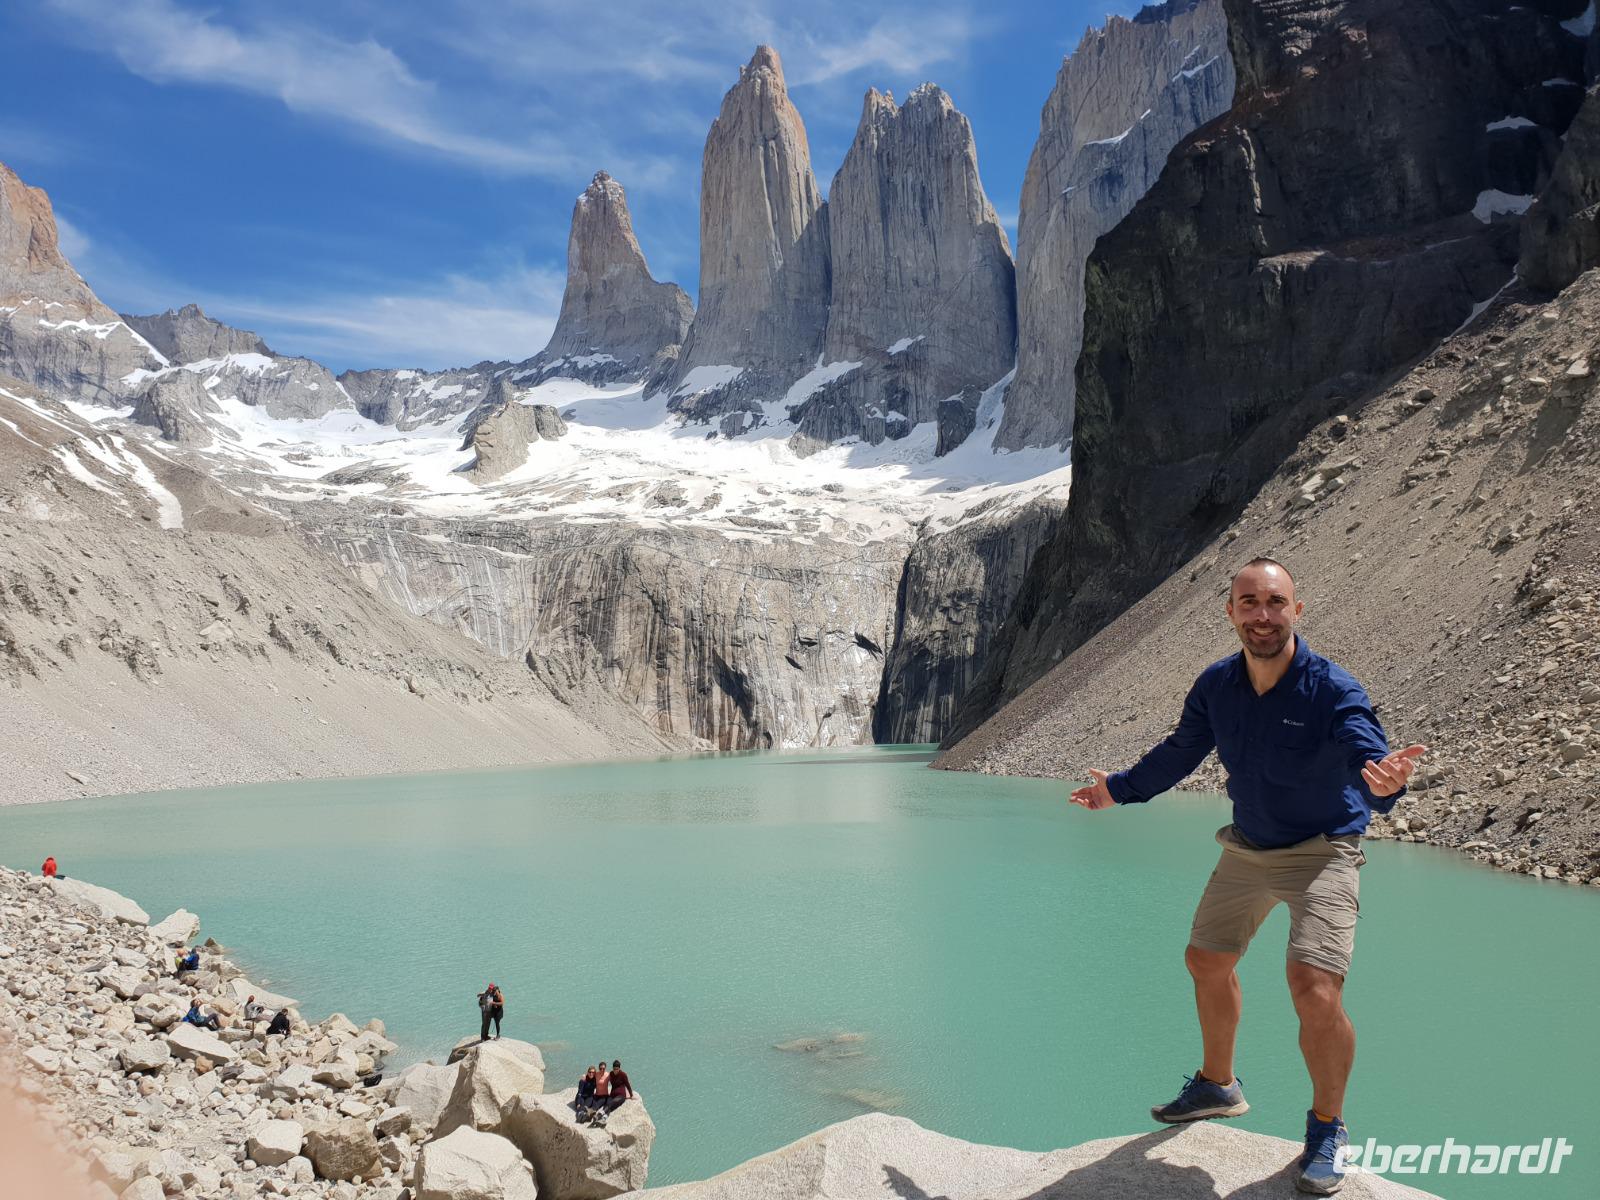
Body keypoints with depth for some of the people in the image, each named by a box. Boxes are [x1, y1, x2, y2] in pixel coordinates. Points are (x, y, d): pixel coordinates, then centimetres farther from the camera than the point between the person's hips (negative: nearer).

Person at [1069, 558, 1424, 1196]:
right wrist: (1119, 789, 19)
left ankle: (1327, 1127, 10)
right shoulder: (1215, 685, -9)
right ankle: (1217, 1084, 43)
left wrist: (1385, 781, -61)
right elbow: (1178, 753, 8)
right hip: (1247, 849, 6)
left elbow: (1369, 758, -38)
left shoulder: (1333, 689, -24)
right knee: (1206, 962, 16)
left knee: (1315, 993, -19)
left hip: (1321, 853, -5)